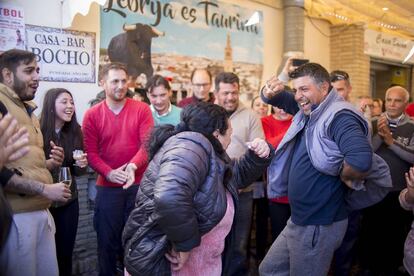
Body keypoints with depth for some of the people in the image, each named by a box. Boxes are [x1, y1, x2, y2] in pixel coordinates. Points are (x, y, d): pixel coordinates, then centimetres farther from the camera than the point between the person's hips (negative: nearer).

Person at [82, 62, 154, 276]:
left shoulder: (142, 109, -3)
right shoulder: (92, 115, 0)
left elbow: (148, 143, -11)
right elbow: (91, 152, -5)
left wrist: (133, 166, -27)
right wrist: (109, 172, -21)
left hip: (139, 184, 0)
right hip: (107, 186, 1)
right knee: (108, 237, 13)